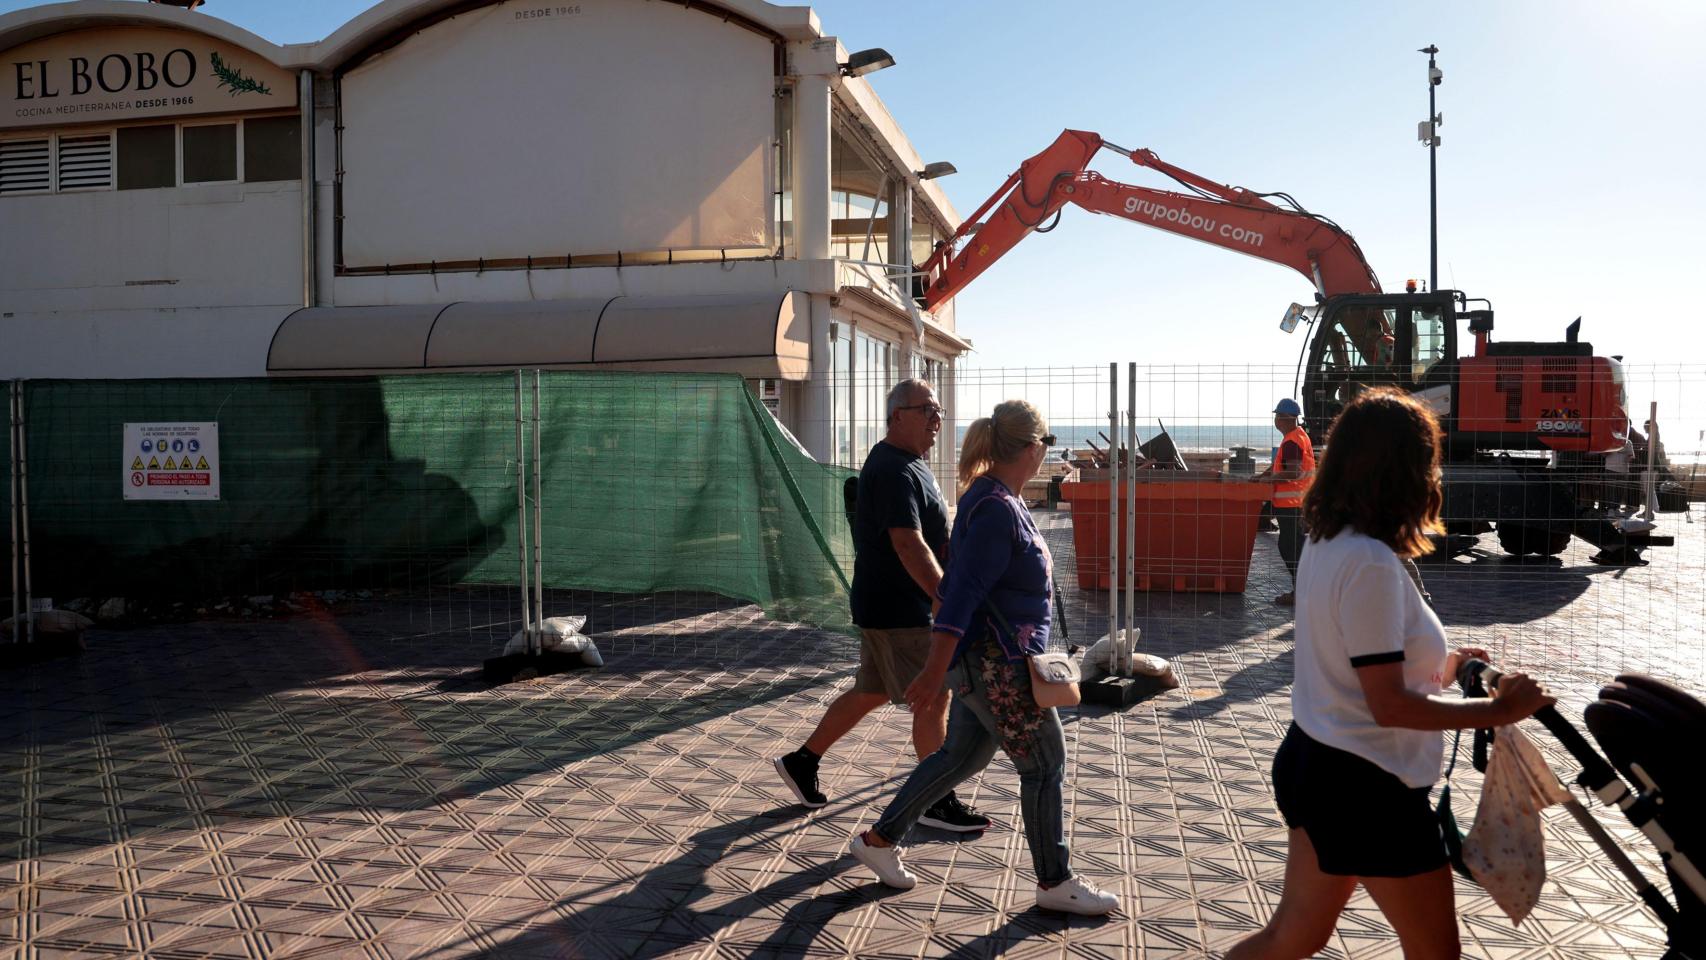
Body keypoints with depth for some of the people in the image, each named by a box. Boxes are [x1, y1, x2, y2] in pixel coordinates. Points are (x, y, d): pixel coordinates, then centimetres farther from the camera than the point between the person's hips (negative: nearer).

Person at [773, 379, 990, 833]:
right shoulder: (894, 471, -20)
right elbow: (908, 544, -28)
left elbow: (930, 536, 23)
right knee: (934, 698, -1)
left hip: (889, 605, 10)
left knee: (870, 693, 18)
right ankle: (936, 801, 11)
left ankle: (802, 762, 28)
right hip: (899, 608, -10)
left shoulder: (910, 464, 15)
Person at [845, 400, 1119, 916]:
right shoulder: (997, 510, -22)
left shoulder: (994, 498, 9)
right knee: (1045, 764, 4)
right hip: (994, 665, -10)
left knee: (962, 755, 17)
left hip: (991, 660, 10)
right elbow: (963, 592, -27)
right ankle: (1055, 882, 20)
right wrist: (935, 670, -28)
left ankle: (879, 840, 27)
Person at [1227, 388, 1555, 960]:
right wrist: (1498, 711, -13)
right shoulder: (1371, 564, -24)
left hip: (1316, 763, 9)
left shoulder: (1324, 543, 3)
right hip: (1367, 785, -9)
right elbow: (1389, 706, -23)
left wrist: (1440, 664, 19)